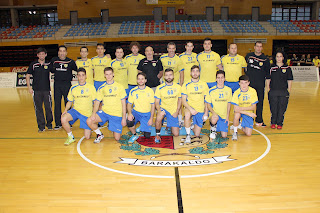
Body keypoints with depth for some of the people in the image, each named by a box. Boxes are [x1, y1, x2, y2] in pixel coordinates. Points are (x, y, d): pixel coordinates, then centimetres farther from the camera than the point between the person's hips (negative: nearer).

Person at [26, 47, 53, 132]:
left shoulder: (48, 64, 4)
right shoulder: (33, 64, 5)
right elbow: (27, 76, 9)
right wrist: (29, 87, 0)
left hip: (47, 90, 0)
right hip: (36, 90, 0)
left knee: (48, 107, 0)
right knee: (38, 108, 3)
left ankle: (49, 124, 19)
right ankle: (41, 126, 12)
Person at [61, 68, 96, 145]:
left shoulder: (91, 87, -1)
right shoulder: (73, 88, 4)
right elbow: (69, 101, 12)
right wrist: (66, 110, -7)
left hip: (87, 113, -2)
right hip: (75, 110, 2)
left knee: (87, 137, -6)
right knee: (63, 119, -31)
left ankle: (88, 129, 32)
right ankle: (71, 137, -7)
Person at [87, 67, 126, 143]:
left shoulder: (119, 87, -1)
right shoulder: (101, 88, 6)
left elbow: (123, 103, -1)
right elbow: (97, 102, 5)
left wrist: (124, 118, -7)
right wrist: (93, 113, -14)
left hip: (117, 115, -2)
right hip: (104, 112, 2)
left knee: (117, 138, -5)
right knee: (89, 121, -22)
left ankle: (112, 127, 30)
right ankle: (99, 135, 6)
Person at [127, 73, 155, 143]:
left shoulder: (150, 91, -3)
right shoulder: (133, 91, -2)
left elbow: (152, 105, 0)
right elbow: (129, 104, 2)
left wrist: (151, 118, -8)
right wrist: (129, 113, -19)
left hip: (147, 114, 0)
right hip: (136, 112, 0)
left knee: (147, 135, -10)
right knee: (129, 122, -34)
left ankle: (142, 128, 27)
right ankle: (134, 135, -2)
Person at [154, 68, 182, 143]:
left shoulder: (178, 87, 1)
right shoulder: (159, 88, -5)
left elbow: (179, 100, 9)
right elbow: (156, 102, -4)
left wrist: (176, 112, -4)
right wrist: (159, 110, -24)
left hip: (173, 112, 2)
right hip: (163, 108, -2)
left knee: (176, 134, -2)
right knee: (159, 116, -40)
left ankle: (169, 126, 34)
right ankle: (157, 135, -15)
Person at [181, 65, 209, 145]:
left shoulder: (204, 85, 4)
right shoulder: (186, 85, -1)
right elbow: (183, 101, -5)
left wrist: (206, 113, -1)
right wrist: (190, 109, -22)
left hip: (200, 110, 2)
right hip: (190, 108, -1)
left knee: (197, 134, 1)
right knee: (187, 114, -40)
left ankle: (195, 126, 37)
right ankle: (188, 135, -20)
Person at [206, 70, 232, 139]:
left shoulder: (228, 90, 3)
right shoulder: (211, 91, -4)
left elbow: (229, 104, 9)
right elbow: (208, 105, -1)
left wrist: (227, 117, 1)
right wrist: (213, 113, -19)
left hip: (224, 116, 3)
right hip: (215, 115, -2)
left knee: (224, 136, -4)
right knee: (214, 119, -38)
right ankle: (213, 128, -2)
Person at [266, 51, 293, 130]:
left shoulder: (287, 68, 2)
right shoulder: (272, 68, 3)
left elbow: (289, 81, 4)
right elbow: (268, 80, 6)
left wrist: (289, 91, 0)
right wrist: (268, 90, 1)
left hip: (283, 92, 0)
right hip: (273, 91, 0)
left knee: (282, 108, 3)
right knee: (273, 108, 4)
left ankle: (280, 123, 17)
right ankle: (273, 123, 20)